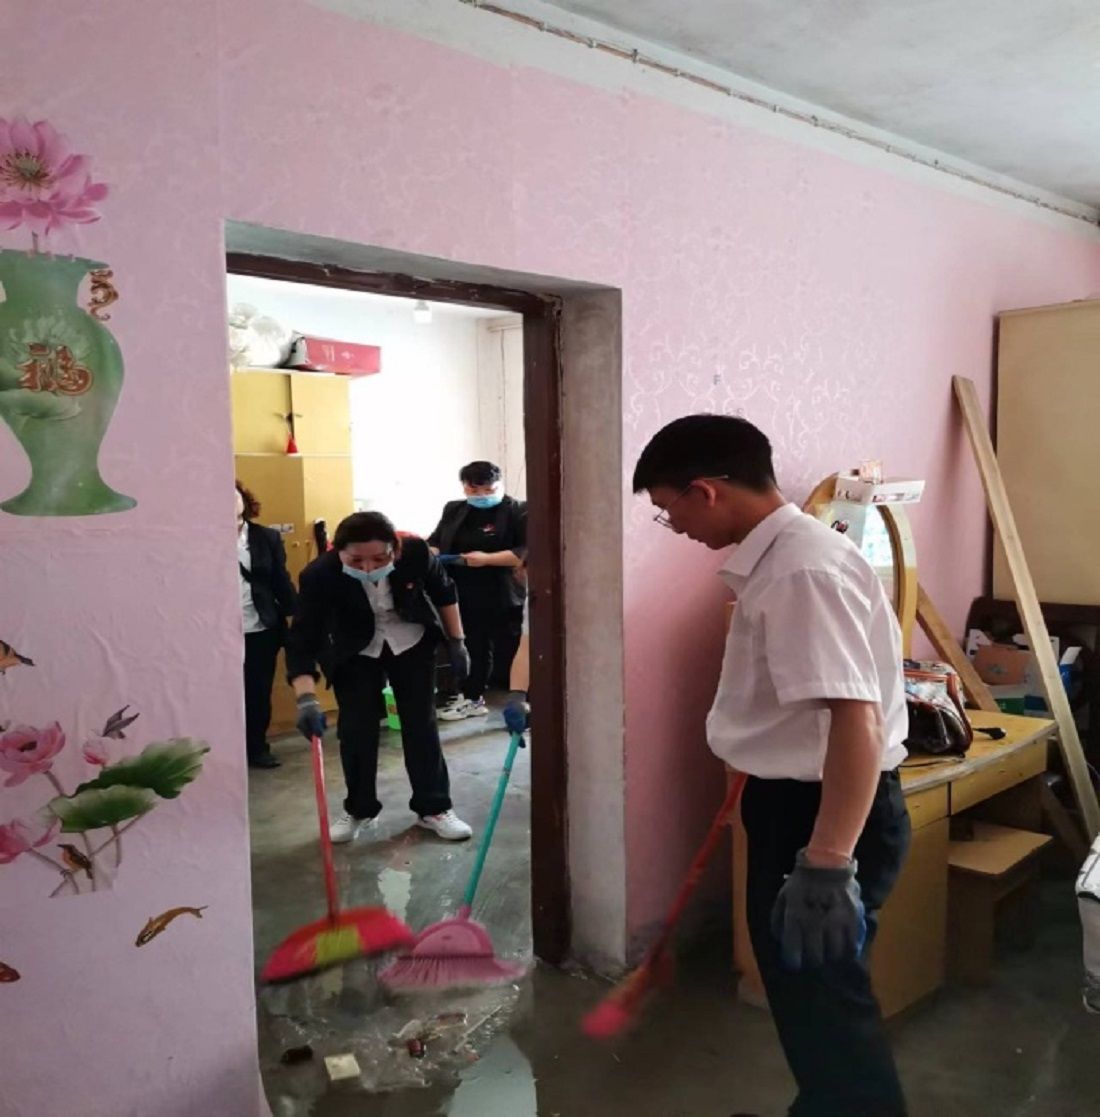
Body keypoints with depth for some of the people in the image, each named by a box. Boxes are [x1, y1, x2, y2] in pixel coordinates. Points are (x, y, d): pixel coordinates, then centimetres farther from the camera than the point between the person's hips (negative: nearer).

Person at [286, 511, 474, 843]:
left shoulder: (415, 551, -28)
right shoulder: (320, 575, -33)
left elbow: (444, 593, -8)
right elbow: (303, 637, -33)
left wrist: (456, 642, -4)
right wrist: (306, 697, -44)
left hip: (412, 642, 1)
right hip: (354, 653, -1)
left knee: (421, 724, 3)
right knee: (356, 729, -1)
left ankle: (434, 808, 15)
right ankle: (358, 809, 19)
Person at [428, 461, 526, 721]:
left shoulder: (517, 512, -9)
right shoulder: (454, 511, 10)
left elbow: (527, 552, -17)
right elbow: (436, 541, 15)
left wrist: (487, 559, -23)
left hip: (503, 599, -6)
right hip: (465, 598, 6)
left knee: (507, 654, 0)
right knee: (473, 649, 20)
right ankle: (472, 698, 34)